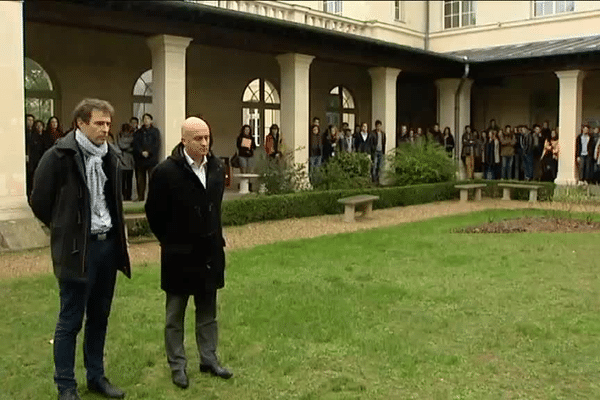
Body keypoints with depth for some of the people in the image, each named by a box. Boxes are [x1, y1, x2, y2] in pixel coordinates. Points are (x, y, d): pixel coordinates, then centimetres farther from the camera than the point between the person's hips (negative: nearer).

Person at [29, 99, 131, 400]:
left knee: (99, 317, 15)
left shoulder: (110, 157, 8)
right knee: (70, 320, 3)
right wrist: (66, 229, 5)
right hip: (77, 249, -6)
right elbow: (39, 202, -5)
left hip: (108, 245, 6)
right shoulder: (59, 156, -12)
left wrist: (116, 233, 12)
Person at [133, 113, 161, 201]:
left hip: (152, 158, -2)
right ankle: (140, 197, 9)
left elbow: (157, 144, 0)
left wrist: (148, 152, -11)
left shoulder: (155, 131, 9)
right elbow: (136, 145, 5)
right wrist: (142, 152, -11)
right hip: (140, 159, 2)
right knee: (140, 179, 3)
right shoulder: (138, 132, 14)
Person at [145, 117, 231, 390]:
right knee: (175, 314, 10)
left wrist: (214, 237, 14)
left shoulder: (217, 168, 1)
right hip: (179, 255, -5)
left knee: (208, 311, 15)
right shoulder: (166, 171, -16)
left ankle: (209, 359, 28)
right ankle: (177, 366, 22)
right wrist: (171, 241, 4)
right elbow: (154, 212, -5)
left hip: (210, 251, 5)